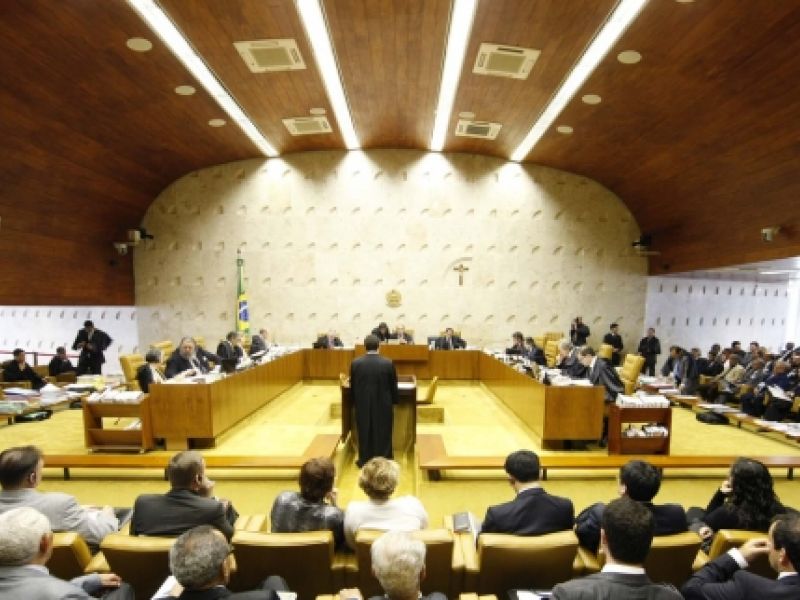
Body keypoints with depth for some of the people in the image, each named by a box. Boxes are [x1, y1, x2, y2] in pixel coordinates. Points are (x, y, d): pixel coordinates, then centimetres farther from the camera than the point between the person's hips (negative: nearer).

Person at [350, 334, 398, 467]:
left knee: (364, 432, 15)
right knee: (383, 433, 12)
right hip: (383, 404, -1)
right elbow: (394, 386, -4)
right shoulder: (388, 363, -13)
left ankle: (365, 461, 28)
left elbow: (352, 386, 0)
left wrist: (354, 401, 13)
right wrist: (394, 401, 11)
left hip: (362, 404, 1)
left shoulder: (355, 363, -10)